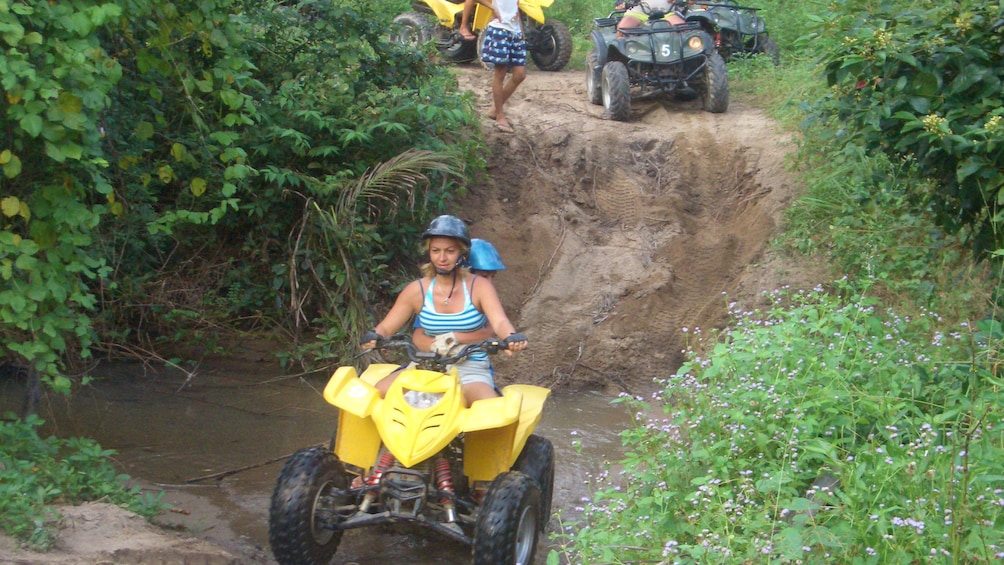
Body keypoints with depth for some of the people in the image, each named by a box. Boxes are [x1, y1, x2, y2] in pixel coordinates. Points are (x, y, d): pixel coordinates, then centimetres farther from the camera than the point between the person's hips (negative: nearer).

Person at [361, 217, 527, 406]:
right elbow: (385, 327, 3)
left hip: (471, 370, -2)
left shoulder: (479, 286, -1)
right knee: (379, 392, -24)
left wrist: (511, 338, -41)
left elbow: (500, 322, -17)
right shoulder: (416, 290, 5)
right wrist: (373, 337, -22)